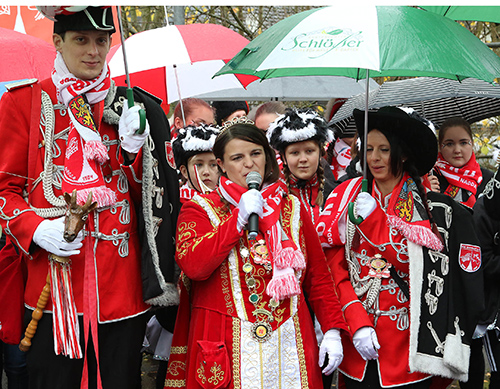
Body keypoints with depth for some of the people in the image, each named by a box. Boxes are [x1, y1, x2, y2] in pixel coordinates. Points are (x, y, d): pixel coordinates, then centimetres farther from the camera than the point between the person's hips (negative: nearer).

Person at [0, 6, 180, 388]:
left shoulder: (128, 107, 12)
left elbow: (144, 194, 12)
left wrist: (132, 148, -7)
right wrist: (36, 229, -14)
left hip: (122, 284, 3)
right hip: (53, 285, -2)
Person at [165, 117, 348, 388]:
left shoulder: (291, 208, 11)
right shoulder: (201, 209, 3)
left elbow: (318, 275, 9)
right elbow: (193, 266, -14)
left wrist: (332, 330, 0)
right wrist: (239, 219, -15)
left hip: (289, 343, 3)